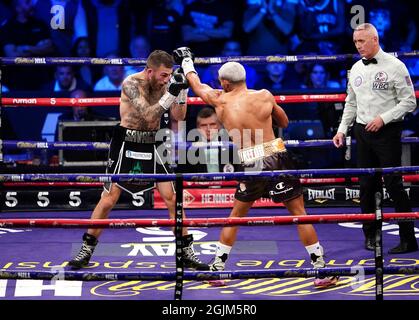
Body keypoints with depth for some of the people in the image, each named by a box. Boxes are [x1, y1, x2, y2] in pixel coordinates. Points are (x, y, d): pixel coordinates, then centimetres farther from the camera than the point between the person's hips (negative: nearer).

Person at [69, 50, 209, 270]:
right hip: (127, 144, -5)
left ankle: (186, 252, 8)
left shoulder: (164, 84, 1)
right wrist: (170, 94, -31)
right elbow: (149, 115, -26)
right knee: (108, 200, -3)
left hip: (150, 145, 5)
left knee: (172, 198, 0)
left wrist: (182, 91, -13)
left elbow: (179, 116, 0)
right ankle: (86, 250, 9)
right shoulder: (132, 84, -16)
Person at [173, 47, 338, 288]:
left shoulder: (221, 101, 2)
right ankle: (321, 269, 4)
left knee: (236, 215, 21)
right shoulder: (264, 96, -1)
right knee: (299, 213, 5)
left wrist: (186, 61, 39)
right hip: (277, 159, -1)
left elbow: (198, 86, 22)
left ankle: (217, 267, 24)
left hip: (250, 166, 1)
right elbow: (284, 123, 14)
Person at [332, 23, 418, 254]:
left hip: (387, 132, -6)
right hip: (362, 131, 6)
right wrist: (342, 130, 9)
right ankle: (370, 235, 20)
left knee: (393, 184, -7)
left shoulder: (394, 66, -7)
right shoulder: (356, 69, 10)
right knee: (367, 185, 9)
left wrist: (383, 118, -16)